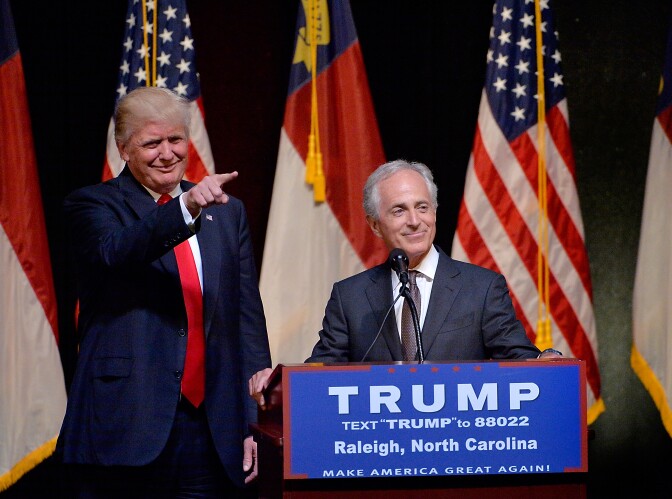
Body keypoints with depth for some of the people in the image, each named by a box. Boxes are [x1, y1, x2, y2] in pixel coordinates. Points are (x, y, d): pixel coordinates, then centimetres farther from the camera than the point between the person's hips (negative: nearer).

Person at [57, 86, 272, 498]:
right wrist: (185, 209, -35)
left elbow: (249, 320, 15)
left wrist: (256, 421, 7)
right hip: (127, 426, -4)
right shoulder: (93, 205, 4)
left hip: (214, 432, 4)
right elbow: (115, 251, -20)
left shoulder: (228, 212, 16)